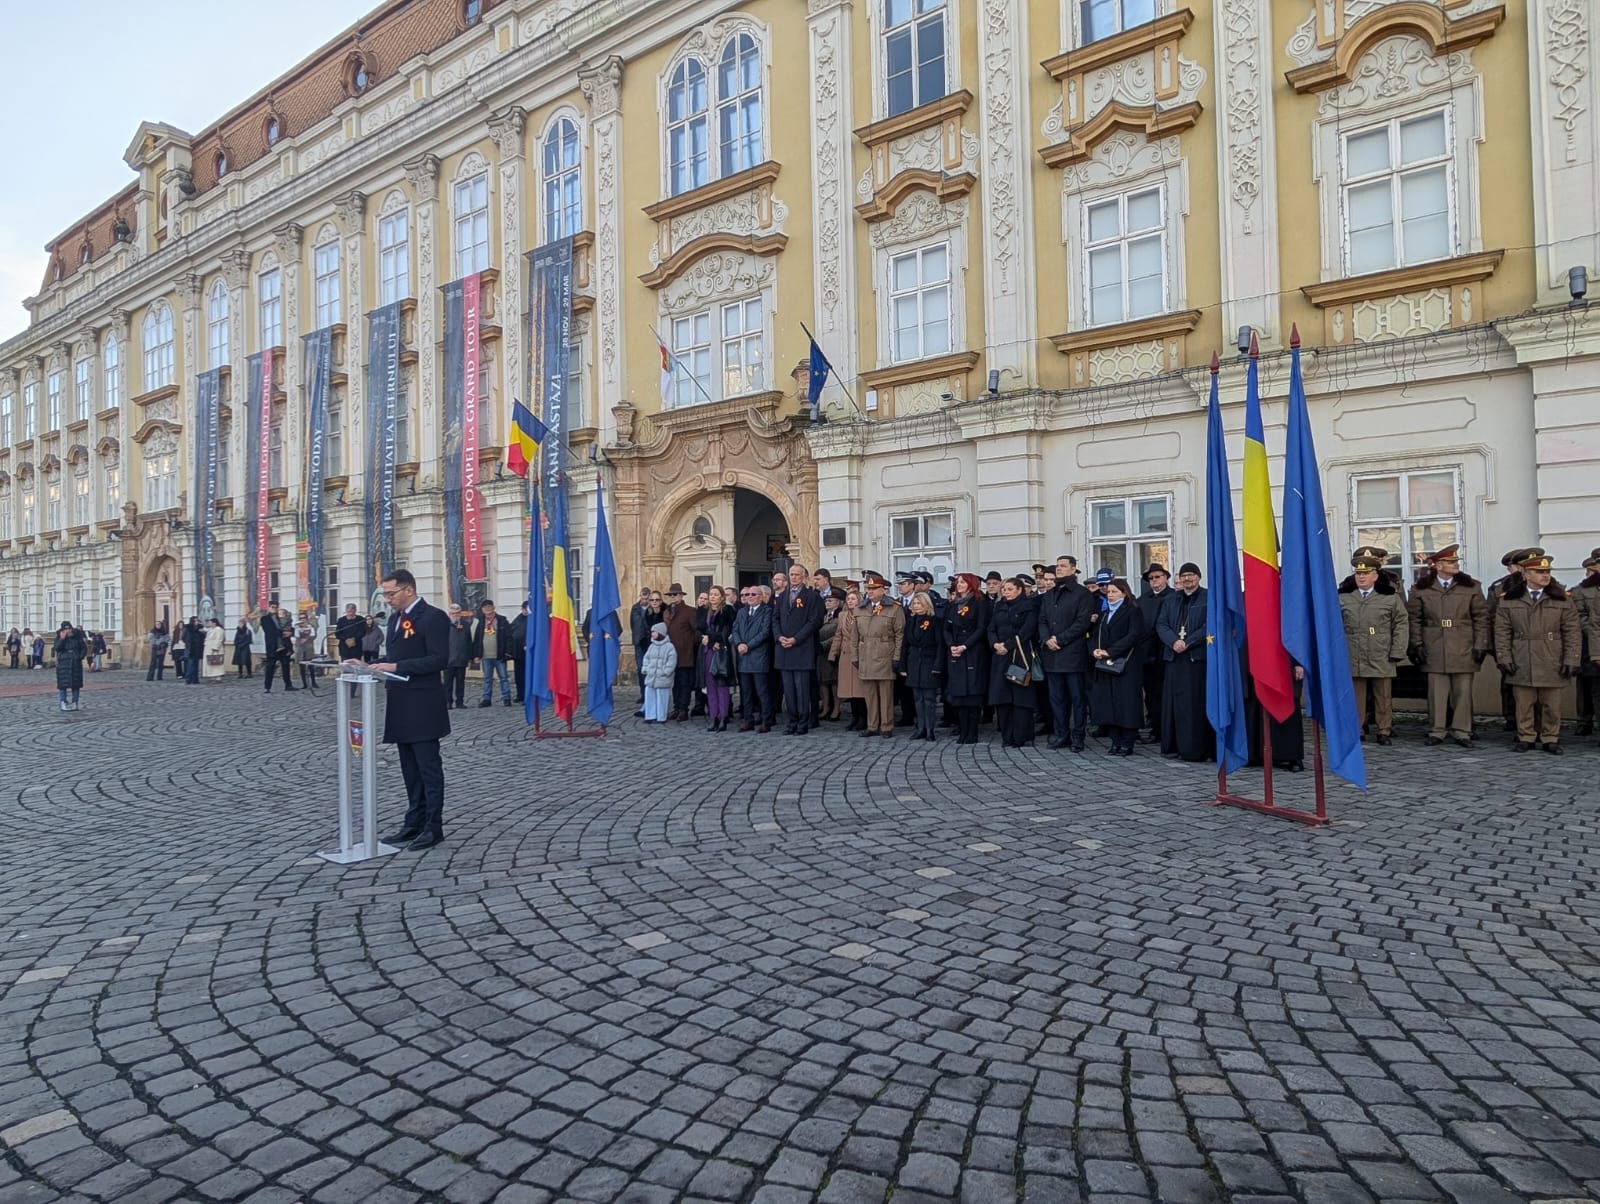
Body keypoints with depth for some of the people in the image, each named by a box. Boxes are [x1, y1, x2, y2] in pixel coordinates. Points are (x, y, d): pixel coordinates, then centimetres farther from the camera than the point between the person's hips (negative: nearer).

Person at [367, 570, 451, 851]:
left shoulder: (433, 617, -12)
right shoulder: (395, 617, 15)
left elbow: (439, 659, -19)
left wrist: (397, 667, -20)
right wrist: (382, 668, 3)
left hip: (422, 706, -9)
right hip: (400, 704, 9)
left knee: (428, 767, -2)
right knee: (410, 769, 14)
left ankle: (433, 827, 5)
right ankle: (414, 823, 22)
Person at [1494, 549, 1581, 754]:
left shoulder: (1562, 599, 2)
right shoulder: (1509, 599, 2)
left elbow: (1572, 633, 2)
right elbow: (1502, 632, 3)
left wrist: (1571, 660, -4)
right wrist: (1504, 658, -3)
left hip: (1553, 665, 0)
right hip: (1521, 665, 0)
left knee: (1552, 706, 6)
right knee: (1524, 704, 5)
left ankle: (1550, 739, 18)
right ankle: (1526, 738, 15)